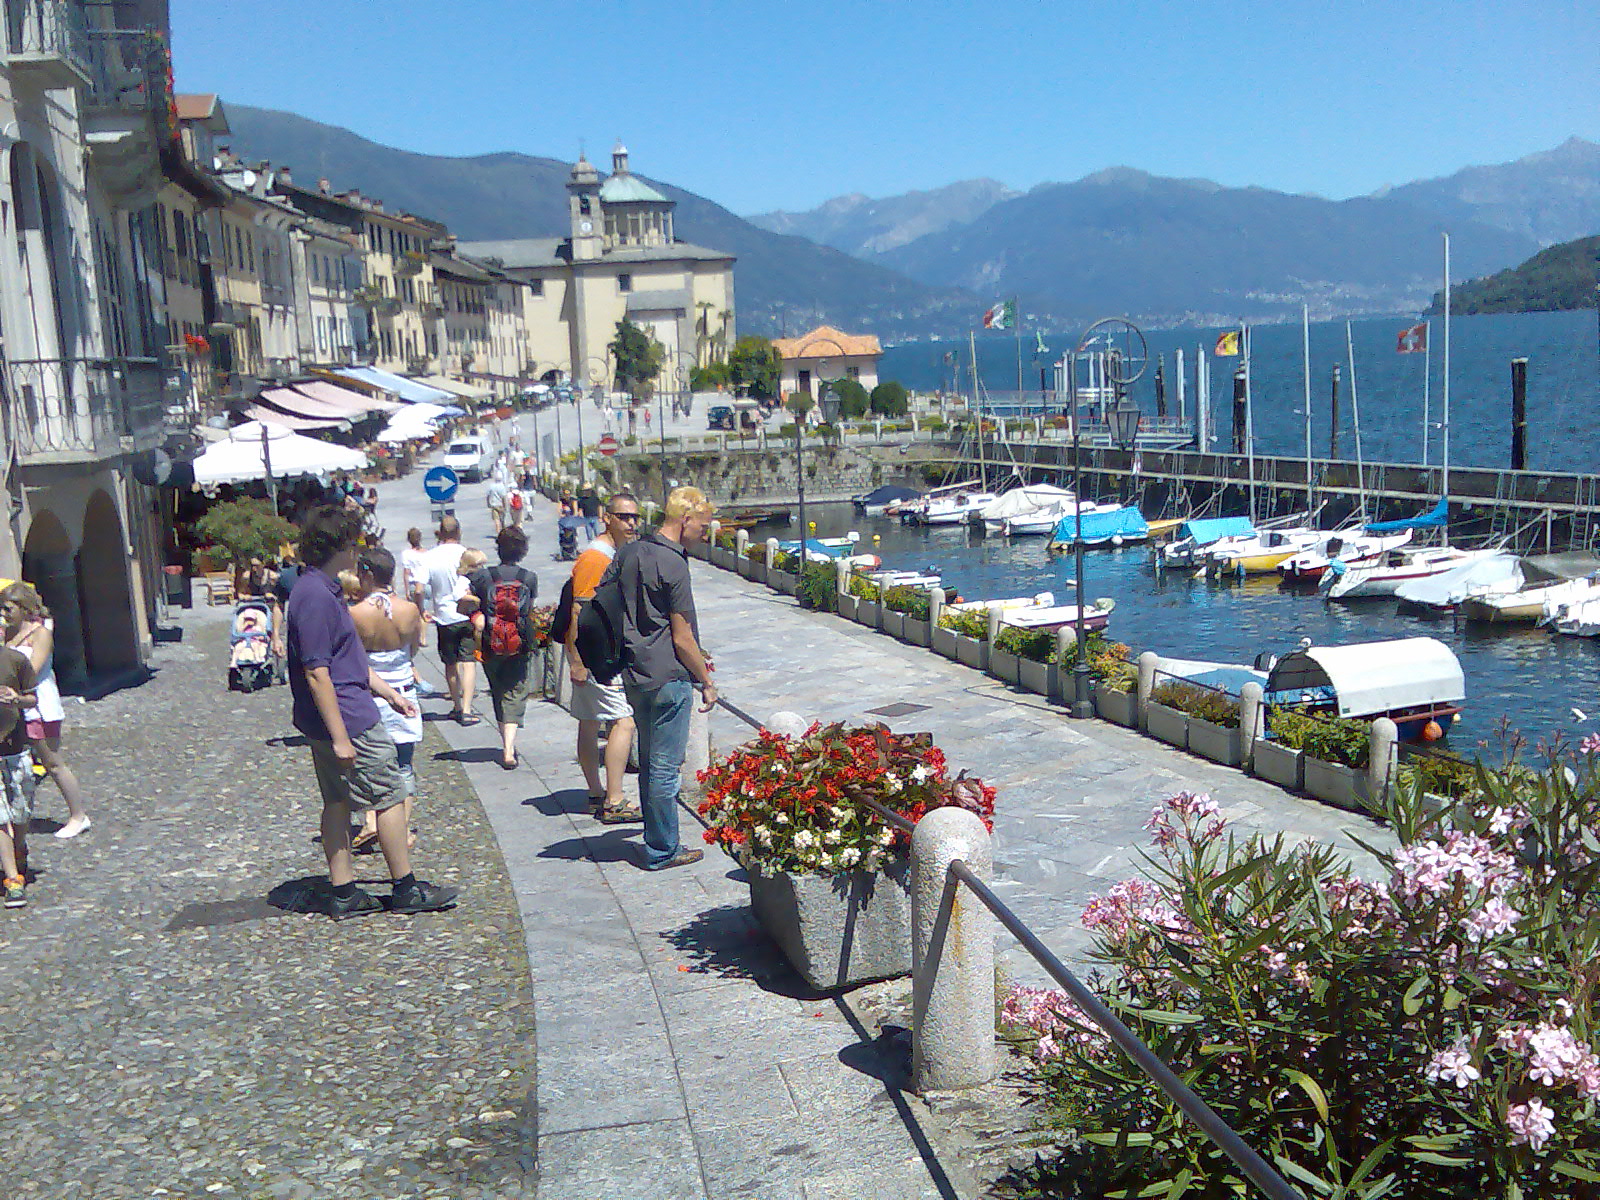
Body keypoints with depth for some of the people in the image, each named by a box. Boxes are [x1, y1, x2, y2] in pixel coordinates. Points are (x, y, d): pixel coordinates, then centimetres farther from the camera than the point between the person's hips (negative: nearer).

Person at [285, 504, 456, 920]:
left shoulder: (323, 589, 12)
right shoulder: (316, 597, -21)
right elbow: (317, 674, -24)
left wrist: (388, 692, 25)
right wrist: (340, 737, -23)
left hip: (334, 721, 10)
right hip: (350, 720, -10)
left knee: (338, 803, 13)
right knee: (390, 796, 0)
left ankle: (343, 893, 20)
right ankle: (406, 890, 10)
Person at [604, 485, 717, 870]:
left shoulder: (629, 553, 7)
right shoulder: (672, 564, -17)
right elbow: (682, 638, -15)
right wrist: (707, 682, -4)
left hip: (635, 675, 8)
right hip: (669, 679, -8)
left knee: (649, 763, 17)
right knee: (665, 768, 1)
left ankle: (658, 842, 27)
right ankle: (662, 851, 10)